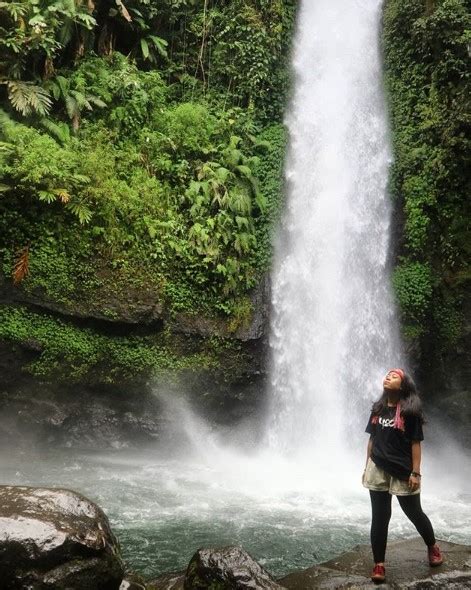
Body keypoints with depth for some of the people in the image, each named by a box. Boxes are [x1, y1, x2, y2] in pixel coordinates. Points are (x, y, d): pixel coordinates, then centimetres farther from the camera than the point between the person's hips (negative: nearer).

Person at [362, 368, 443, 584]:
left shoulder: (409, 410, -10)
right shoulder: (378, 408, 4)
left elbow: (415, 443, -10)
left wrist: (415, 473, -13)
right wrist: (367, 467, 11)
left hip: (402, 471, -3)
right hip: (378, 470, 4)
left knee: (414, 513, 14)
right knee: (379, 518, 5)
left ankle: (432, 547, 41)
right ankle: (379, 564, 14)